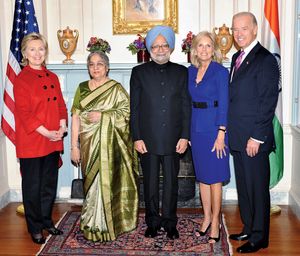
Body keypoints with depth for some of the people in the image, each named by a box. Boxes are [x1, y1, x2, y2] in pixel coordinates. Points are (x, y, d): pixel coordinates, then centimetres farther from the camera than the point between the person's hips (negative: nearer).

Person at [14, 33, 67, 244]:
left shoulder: (52, 78, 11)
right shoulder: (22, 79, -8)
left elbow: (61, 105, 11)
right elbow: (24, 112, -14)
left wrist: (62, 126, -6)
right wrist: (45, 132, -18)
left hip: (53, 141, 6)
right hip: (31, 142, -5)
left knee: (50, 184, 15)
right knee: (33, 186, 7)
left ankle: (47, 221, 31)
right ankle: (35, 228, 21)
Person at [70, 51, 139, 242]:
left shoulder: (116, 88, 1)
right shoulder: (82, 88, 10)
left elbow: (128, 111, -6)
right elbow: (76, 117, 6)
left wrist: (103, 116, -14)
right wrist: (75, 146, 1)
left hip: (110, 144, -3)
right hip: (89, 145, 3)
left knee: (108, 181, -3)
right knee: (92, 182, 6)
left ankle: (105, 225, 11)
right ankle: (93, 224, 19)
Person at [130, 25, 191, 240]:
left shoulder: (181, 72, 7)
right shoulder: (139, 72, 5)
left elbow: (186, 106, 4)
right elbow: (134, 108, 2)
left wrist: (185, 136, -3)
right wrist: (137, 138, -5)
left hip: (173, 139, 1)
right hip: (148, 139, 0)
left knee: (171, 182, 8)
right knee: (150, 183, 8)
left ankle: (170, 223, 22)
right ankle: (152, 222, 22)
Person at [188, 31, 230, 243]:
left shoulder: (220, 71, -8)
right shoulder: (191, 71, 9)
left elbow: (224, 104, -11)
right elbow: (189, 101, 11)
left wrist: (221, 134, -16)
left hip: (214, 128, -6)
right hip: (196, 128, 6)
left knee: (214, 178, 1)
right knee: (202, 176, 12)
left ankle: (215, 222, 13)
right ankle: (207, 218, 25)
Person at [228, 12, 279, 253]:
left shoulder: (265, 60, -12)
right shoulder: (237, 57, 14)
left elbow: (268, 102, -16)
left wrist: (256, 137, -17)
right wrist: (230, 131, 12)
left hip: (254, 138, -8)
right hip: (238, 138, 8)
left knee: (257, 188, 4)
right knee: (244, 186, 17)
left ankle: (259, 237, 18)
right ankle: (249, 229, 31)